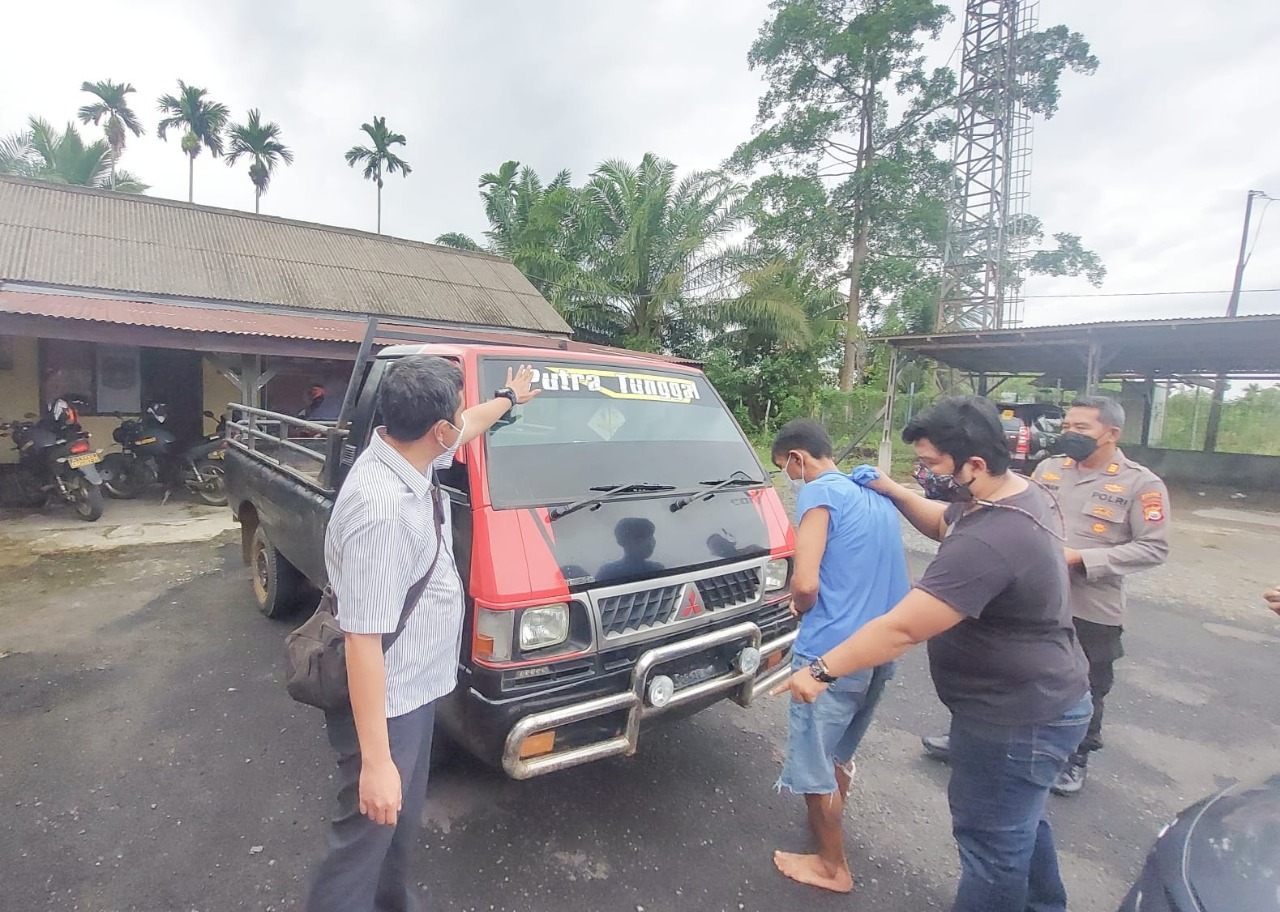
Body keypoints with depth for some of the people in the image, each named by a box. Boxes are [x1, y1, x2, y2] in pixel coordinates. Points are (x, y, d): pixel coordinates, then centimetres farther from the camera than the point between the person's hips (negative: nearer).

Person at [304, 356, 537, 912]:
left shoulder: (404, 454, -6)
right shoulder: (382, 511, -34)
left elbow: (466, 427, 17)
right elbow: (362, 641, -31)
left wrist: (508, 398, 35)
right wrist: (376, 762, -26)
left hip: (415, 689, 10)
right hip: (383, 702, -10)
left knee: (404, 819, 28)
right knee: (367, 837, 12)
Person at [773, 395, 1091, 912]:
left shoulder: (988, 543, -35)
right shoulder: (1021, 494, -1)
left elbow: (902, 629, -34)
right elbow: (945, 524, 17)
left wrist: (821, 671, -26)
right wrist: (893, 492, 1)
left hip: (1017, 721, -11)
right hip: (1041, 703, 11)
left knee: (991, 841, 9)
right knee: (1020, 821, 30)